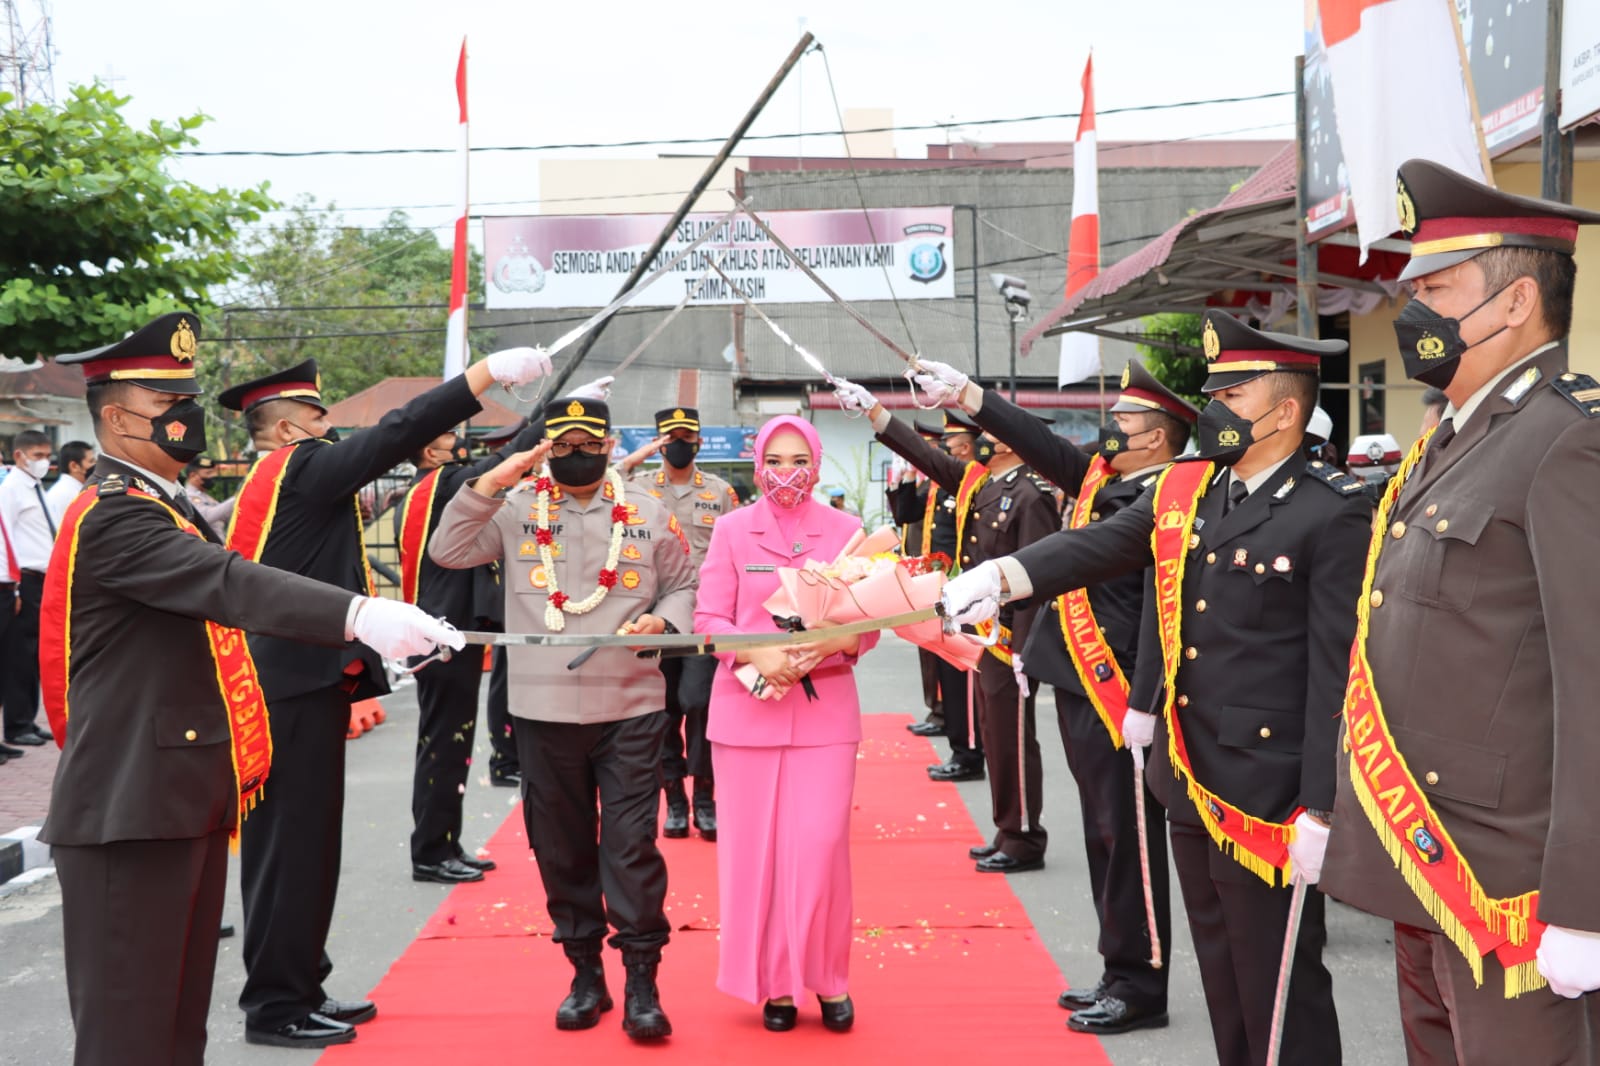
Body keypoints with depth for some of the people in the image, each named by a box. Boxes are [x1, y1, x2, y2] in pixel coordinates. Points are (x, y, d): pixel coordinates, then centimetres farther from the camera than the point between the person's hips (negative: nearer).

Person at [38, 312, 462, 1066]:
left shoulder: (164, 509, 17)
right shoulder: (111, 516, -16)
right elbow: (227, 584, -33)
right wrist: (358, 615, -46)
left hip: (186, 800, 10)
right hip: (132, 808, -10)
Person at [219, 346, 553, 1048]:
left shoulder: (267, 485, 17)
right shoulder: (299, 469, -12)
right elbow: (396, 435, -19)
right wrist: (489, 372, -19)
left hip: (292, 685, 10)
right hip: (299, 684, -10)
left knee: (301, 840, 15)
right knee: (294, 841, -3)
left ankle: (297, 990, 24)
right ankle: (277, 1007, 5)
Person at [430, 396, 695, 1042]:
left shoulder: (648, 513, 6)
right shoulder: (516, 509, 4)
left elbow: (684, 585, 11)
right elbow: (448, 552, -6)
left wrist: (664, 619, -10)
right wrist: (490, 482, -13)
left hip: (631, 707, -1)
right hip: (543, 710, 1)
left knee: (632, 844, -4)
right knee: (562, 848, 10)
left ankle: (642, 983, 5)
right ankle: (585, 976, 24)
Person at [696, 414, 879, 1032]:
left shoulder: (846, 530, 3)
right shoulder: (731, 530, 2)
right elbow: (708, 619, -1)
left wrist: (829, 645, -18)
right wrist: (758, 656, -18)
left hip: (825, 708, 0)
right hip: (747, 709, 1)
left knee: (820, 846, -5)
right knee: (754, 847, 4)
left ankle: (828, 979, 13)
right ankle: (773, 981, 18)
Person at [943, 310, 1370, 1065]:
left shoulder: (1332, 514, -13)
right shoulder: (1183, 489, 8)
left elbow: (1338, 671, -16)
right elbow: (1097, 546, 2)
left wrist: (1320, 809, -18)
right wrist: (1000, 576, -16)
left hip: (1268, 795, -7)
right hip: (1187, 783, 7)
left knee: (1280, 989, 5)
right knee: (1221, 976, 20)